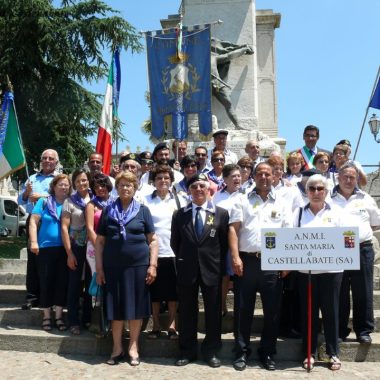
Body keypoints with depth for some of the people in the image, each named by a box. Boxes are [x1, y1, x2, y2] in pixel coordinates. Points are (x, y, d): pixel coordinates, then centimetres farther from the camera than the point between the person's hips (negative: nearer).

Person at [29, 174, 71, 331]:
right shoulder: (44, 202, 1)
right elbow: (33, 222, -2)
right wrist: (33, 242, -12)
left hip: (65, 249, 2)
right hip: (46, 248, -2)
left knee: (62, 282, 5)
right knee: (46, 282, 4)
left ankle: (58, 316, 16)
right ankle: (46, 317, 17)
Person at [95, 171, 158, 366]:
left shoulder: (143, 210, 5)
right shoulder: (108, 211, 8)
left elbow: (152, 240, 3)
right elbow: (99, 241, 8)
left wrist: (152, 265, -5)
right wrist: (99, 268, 2)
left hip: (138, 265, -1)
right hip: (113, 266, 1)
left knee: (135, 306, 5)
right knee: (116, 307, 7)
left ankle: (133, 347, 19)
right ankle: (117, 348, 19)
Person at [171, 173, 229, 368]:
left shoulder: (221, 213, 1)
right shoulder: (179, 215, 4)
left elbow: (225, 243, 3)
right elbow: (174, 243, 11)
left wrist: (221, 267, 0)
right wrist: (183, 261, 6)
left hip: (212, 270, -1)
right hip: (186, 270, 1)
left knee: (213, 312, 8)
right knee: (186, 312, 9)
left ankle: (211, 351, 23)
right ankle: (187, 351, 23)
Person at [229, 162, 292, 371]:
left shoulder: (281, 204, 12)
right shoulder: (243, 201, 8)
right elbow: (233, 229, 1)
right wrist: (235, 257, -10)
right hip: (246, 260, -1)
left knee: (272, 310, 6)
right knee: (243, 308, 3)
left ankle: (267, 353, 19)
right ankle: (242, 352, 14)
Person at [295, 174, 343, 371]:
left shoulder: (335, 213, 5)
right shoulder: (300, 213, 7)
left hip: (331, 269, -1)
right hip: (305, 270, 1)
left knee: (331, 311, 6)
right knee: (308, 312, 6)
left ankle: (333, 353, 19)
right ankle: (309, 353, 18)